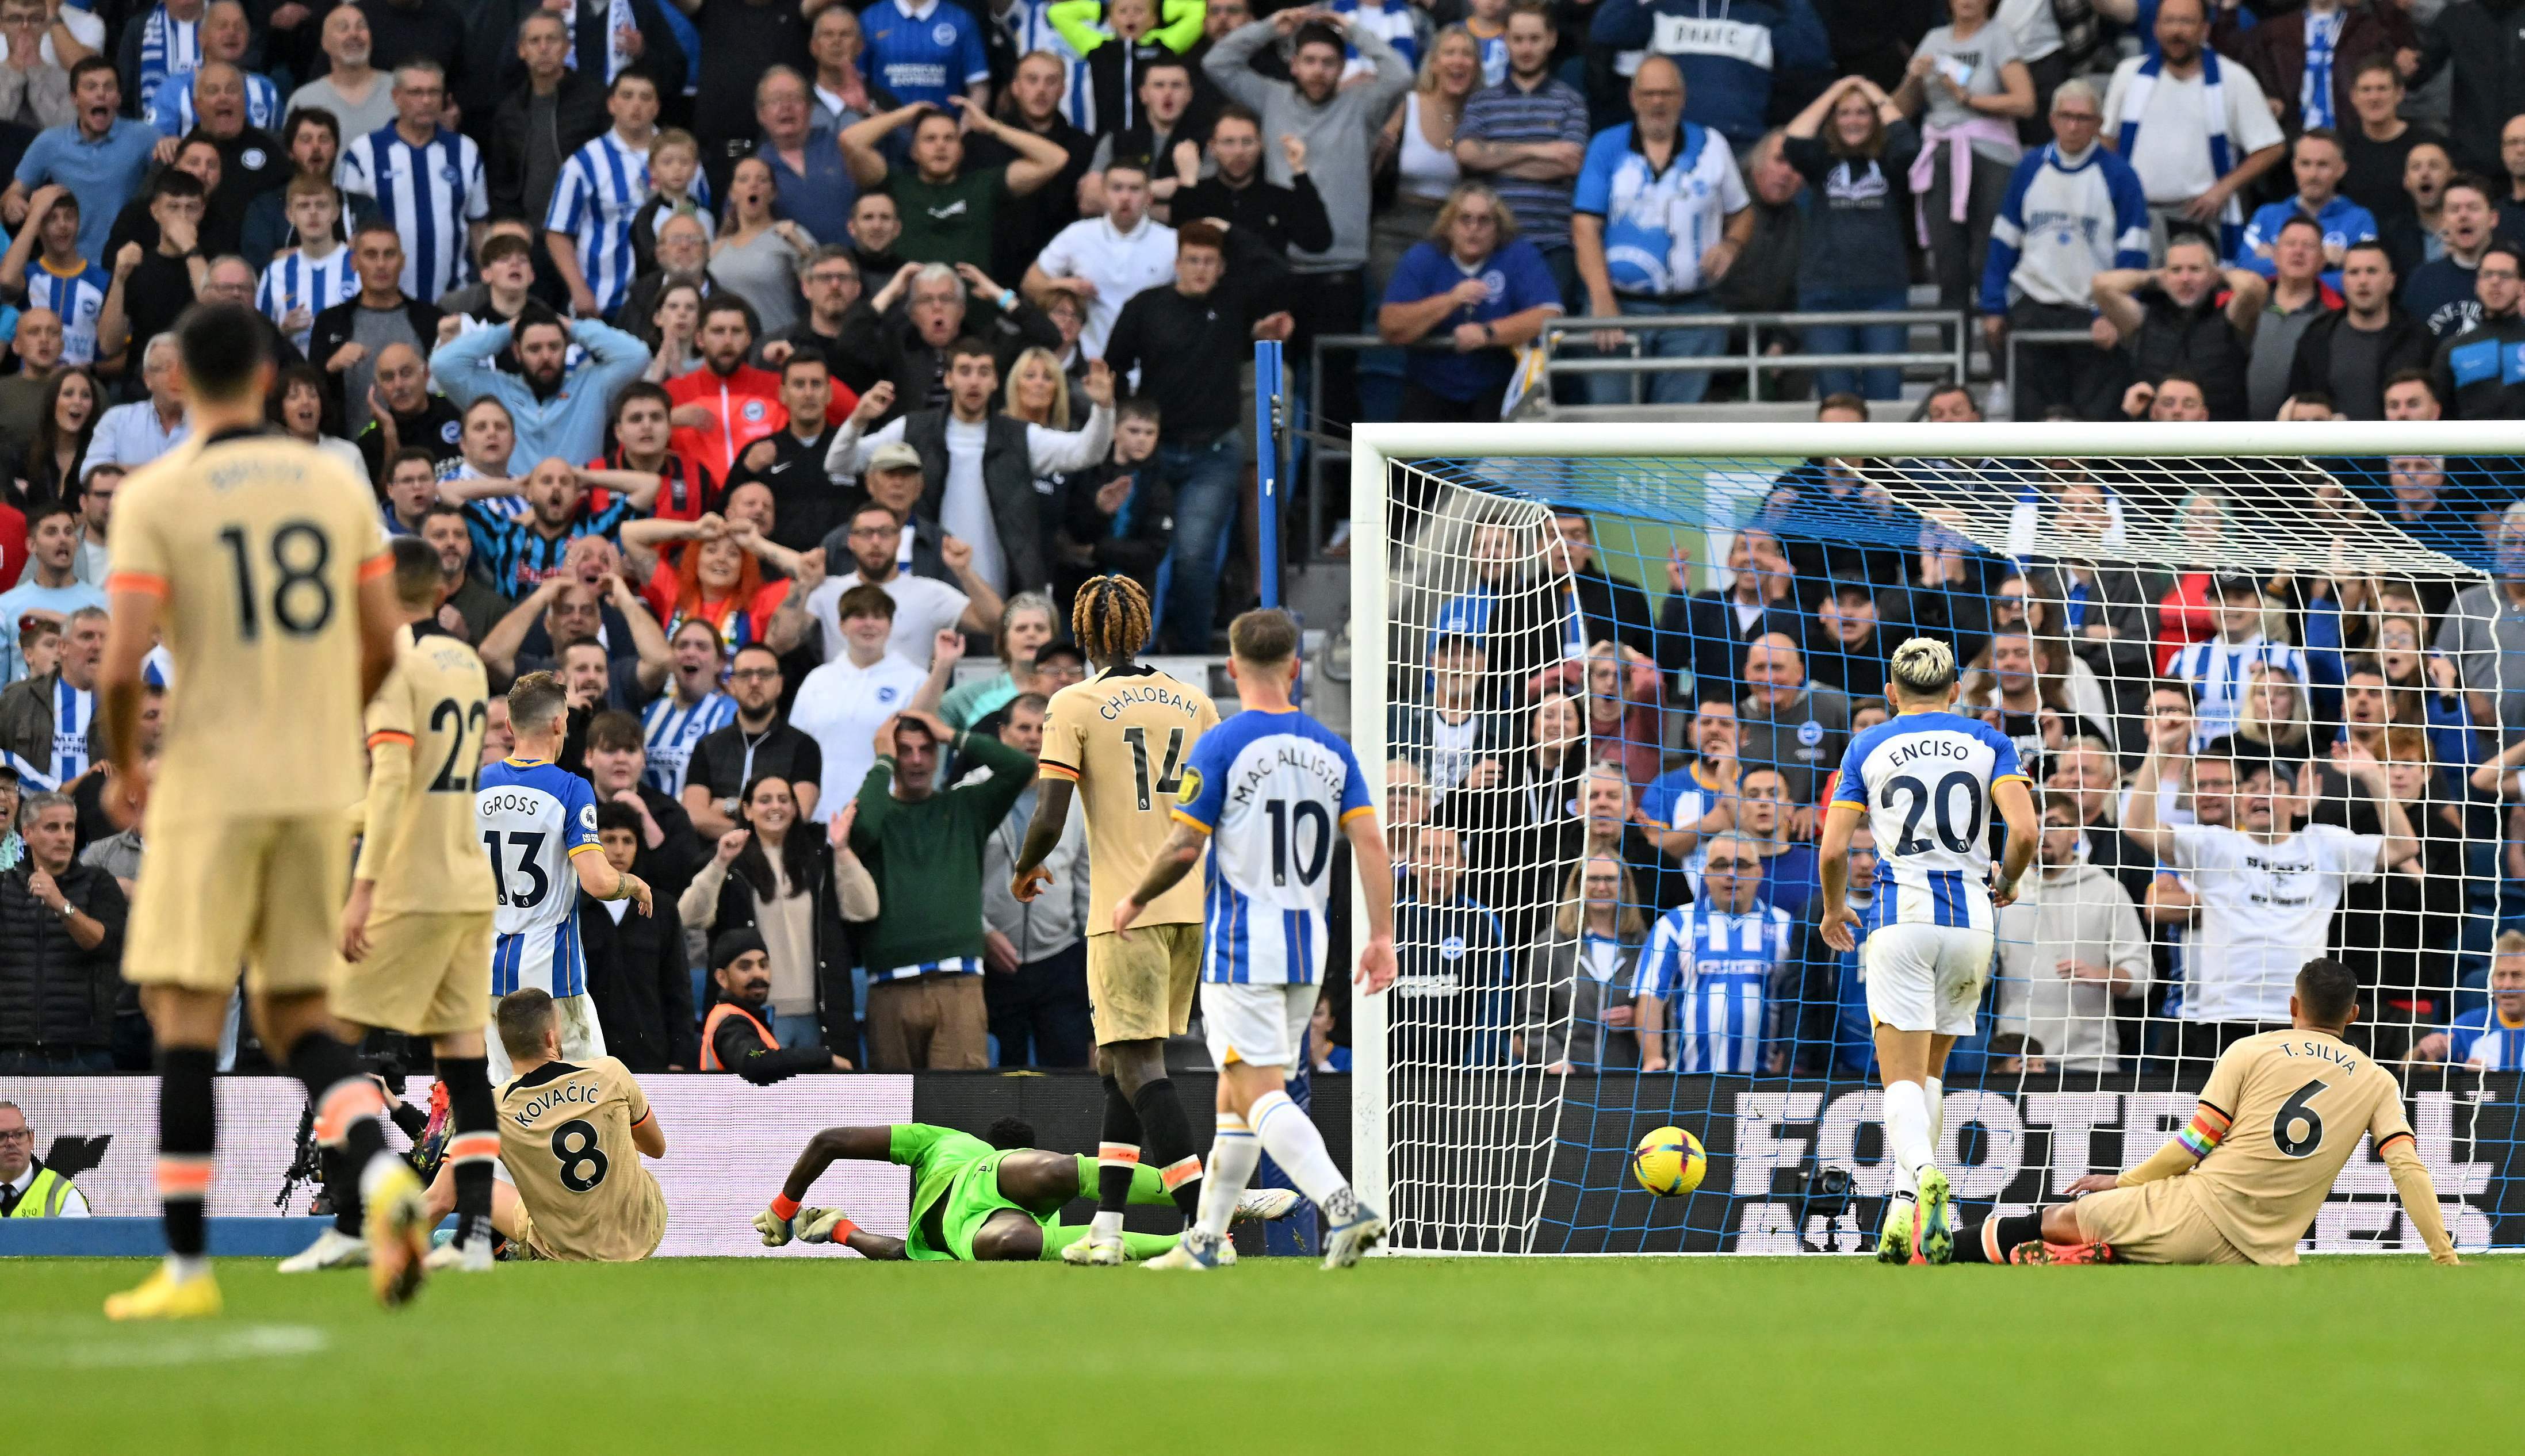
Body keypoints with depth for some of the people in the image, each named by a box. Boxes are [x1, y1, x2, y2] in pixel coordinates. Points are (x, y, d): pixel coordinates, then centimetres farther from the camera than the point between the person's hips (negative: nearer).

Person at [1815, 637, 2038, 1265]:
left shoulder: (1869, 747, 7)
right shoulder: (1987, 741, 7)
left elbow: (1833, 848, 2)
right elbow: (2024, 830, -5)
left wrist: (1834, 910, 21)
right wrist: (2006, 882, 15)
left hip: (1900, 918, -2)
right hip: (1970, 918, 2)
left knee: (1903, 1079, -7)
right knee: (1931, 1069, 17)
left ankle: (1924, 1174, -36)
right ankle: (1908, 1206, 8)